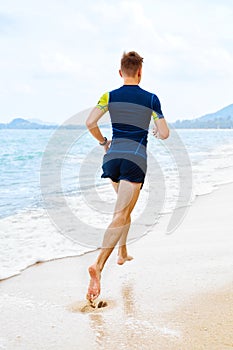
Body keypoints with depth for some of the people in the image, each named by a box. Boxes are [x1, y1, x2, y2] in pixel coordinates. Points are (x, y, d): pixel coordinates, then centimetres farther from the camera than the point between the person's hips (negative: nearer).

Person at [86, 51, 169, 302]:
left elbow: (90, 123, -8)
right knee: (120, 216, -10)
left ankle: (122, 253, 34)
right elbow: (164, 133, 0)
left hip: (112, 157, 4)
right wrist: (157, 133, 24)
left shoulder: (110, 96, 5)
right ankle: (98, 266, -26)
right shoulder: (151, 99, 0)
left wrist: (103, 142, 10)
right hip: (135, 160, -4)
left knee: (125, 206, 28)